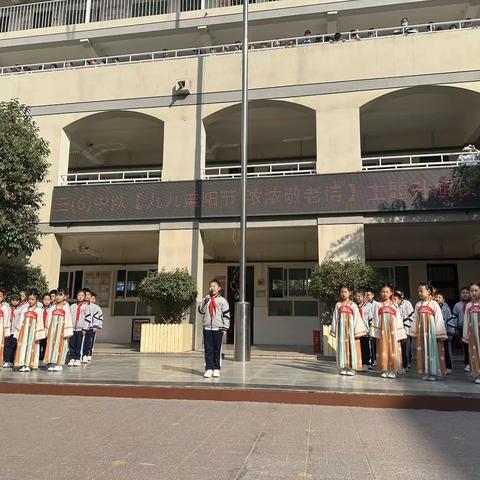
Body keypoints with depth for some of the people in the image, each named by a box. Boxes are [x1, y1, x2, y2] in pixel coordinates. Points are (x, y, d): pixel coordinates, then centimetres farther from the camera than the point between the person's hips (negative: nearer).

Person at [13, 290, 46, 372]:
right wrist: (19, 333, 8)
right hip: (24, 331, 4)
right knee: (23, 346, 1)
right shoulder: (25, 309, 13)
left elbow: (40, 322, -4)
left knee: (31, 346, -2)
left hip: (33, 331, -4)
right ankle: (22, 364, 6)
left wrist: (38, 334, -9)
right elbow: (21, 321, 13)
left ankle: (29, 365, 2)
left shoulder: (39, 310, 0)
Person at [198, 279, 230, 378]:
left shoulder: (222, 300, 2)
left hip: (218, 328, -2)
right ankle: (209, 368, 6)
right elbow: (201, 310, -3)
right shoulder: (206, 300, 10)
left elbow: (226, 315, 1)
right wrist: (206, 301, -13)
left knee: (217, 349, 5)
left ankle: (216, 369, 13)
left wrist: (225, 328, -3)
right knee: (208, 349, 2)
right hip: (207, 328, 2)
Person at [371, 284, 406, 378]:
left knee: (393, 349, -1)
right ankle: (385, 370, 9)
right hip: (382, 331, 0)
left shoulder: (394, 305, 8)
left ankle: (393, 370, 6)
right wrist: (376, 332, -2)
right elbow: (376, 319, 5)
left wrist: (400, 333, 0)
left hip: (393, 331, 0)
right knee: (384, 349, 2)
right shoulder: (378, 305, 7)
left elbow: (398, 319, 6)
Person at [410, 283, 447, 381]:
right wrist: (414, 332, 8)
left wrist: (439, 334, -8)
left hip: (432, 331, -5)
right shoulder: (418, 305, 9)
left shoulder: (434, 304, -5)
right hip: (422, 332, 5)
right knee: (424, 351, 7)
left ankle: (435, 373, 8)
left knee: (433, 350, -1)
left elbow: (438, 319, -6)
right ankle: (426, 372, 15)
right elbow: (415, 319, 10)